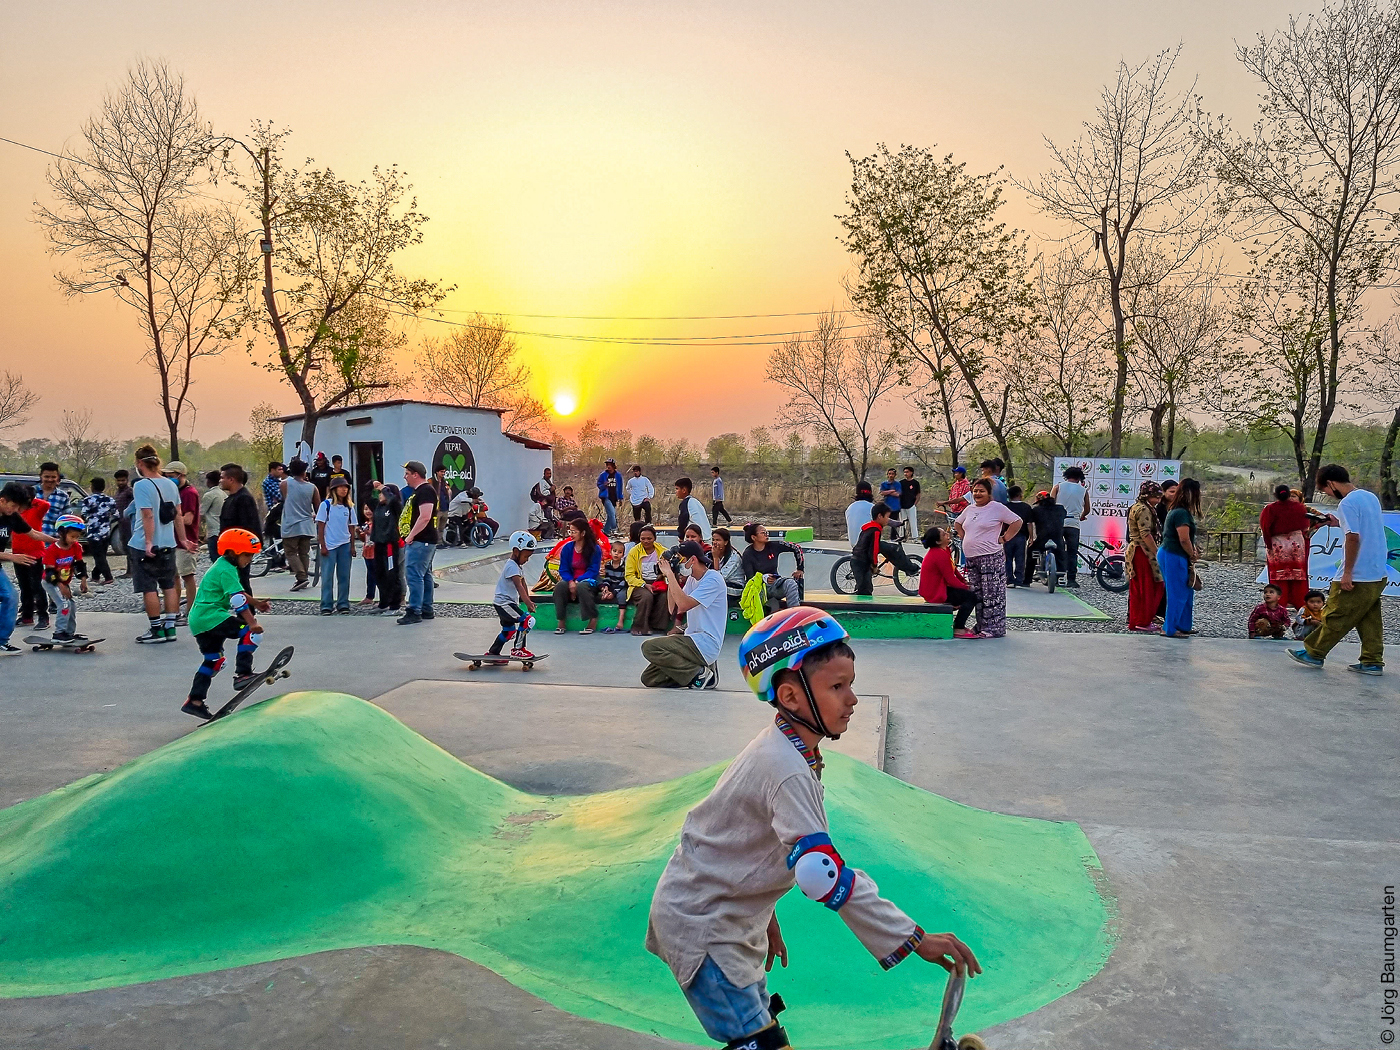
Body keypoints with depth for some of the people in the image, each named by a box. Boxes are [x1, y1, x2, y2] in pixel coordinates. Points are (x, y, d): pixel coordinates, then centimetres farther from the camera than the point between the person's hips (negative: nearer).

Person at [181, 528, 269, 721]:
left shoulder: (223, 565, 19)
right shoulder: (226, 570, -14)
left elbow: (237, 592, 33)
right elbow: (237, 599, -24)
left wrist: (256, 603, 39)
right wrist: (252, 622, -30)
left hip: (198, 619, 11)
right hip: (211, 617, -11)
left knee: (213, 661, 17)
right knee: (250, 632, -17)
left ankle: (194, 701, 19)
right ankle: (242, 674, -20)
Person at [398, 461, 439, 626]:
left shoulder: (425, 491, -15)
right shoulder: (420, 490, 19)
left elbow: (425, 517, -24)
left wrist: (411, 536, -19)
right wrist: (410, 537, 19)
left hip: (421, 542, -11)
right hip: (426, 541, 11)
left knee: (414, 575, -12)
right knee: (425, 575, 14)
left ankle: (414, 612, -12)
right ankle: (427, 610, 20)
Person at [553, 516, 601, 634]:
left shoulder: (595, 549, -4)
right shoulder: (567, 548, 5)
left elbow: (593, 571, -9)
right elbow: (563, 569, 3)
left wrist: (577, 582, -21)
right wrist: (570, 582, -18)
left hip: (588, 581, -3)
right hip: (571, 581, 3)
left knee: (582, 587, -38)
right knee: (560, 586, -30)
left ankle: (593, 620, -24)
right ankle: (560, 623, -24)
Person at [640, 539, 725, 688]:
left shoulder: (713, 579, -13)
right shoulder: (692, 579, 15)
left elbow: (684, 605, -25)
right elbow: (674, 610, 11)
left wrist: (670, 573, -18)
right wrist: (669, 579, 4)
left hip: (706, 644, -9)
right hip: (693, 640, 9)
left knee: (649, 647, -22)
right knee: (649, 678, 4)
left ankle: (700, 673, -13)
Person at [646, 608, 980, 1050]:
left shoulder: (784, 749, 3)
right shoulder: (789, 771, -28)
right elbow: (824, 875, -36)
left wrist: (765, 918, 22)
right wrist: (915, 939, -33)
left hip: (730, 918, 10)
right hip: (700, 926, -10)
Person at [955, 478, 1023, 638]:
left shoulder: (997, 508, -5)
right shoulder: (970, 509, 16)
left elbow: (1017, 522, -7)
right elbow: (958, 524, 32)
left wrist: (1004, 538, -8)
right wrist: (965, 538, 17)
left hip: (991, 558, -7)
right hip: (971, 558, 7)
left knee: (992, 595, -6)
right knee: (977, 594, 10)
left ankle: (995, 628, -3)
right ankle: (981, 626, 18)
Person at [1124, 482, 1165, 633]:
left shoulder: (1136, 507, 19)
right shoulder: (1143, 510, -14)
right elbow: (1146, 534, -21)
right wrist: (1156, 552, -18)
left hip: (1133, 551, 11)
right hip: (1143, 552, -11)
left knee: (1137, 589, 13)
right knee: (1147, 588, -5)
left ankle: (1135, 621, 18)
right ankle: (1143, 622, -1)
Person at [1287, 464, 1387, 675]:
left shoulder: (1347, 503, -16)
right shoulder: (1370, 497, 11)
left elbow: (1353, 537, -22)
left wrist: (1347, 572, -19)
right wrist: (1340, 523, 17)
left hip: (1358, 576, -9)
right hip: (1379, 573, 9)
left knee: (1335, 616, 1)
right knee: (1369, 619, 12)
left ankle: (1313, 653, 10)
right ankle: (1373, 662, 14)